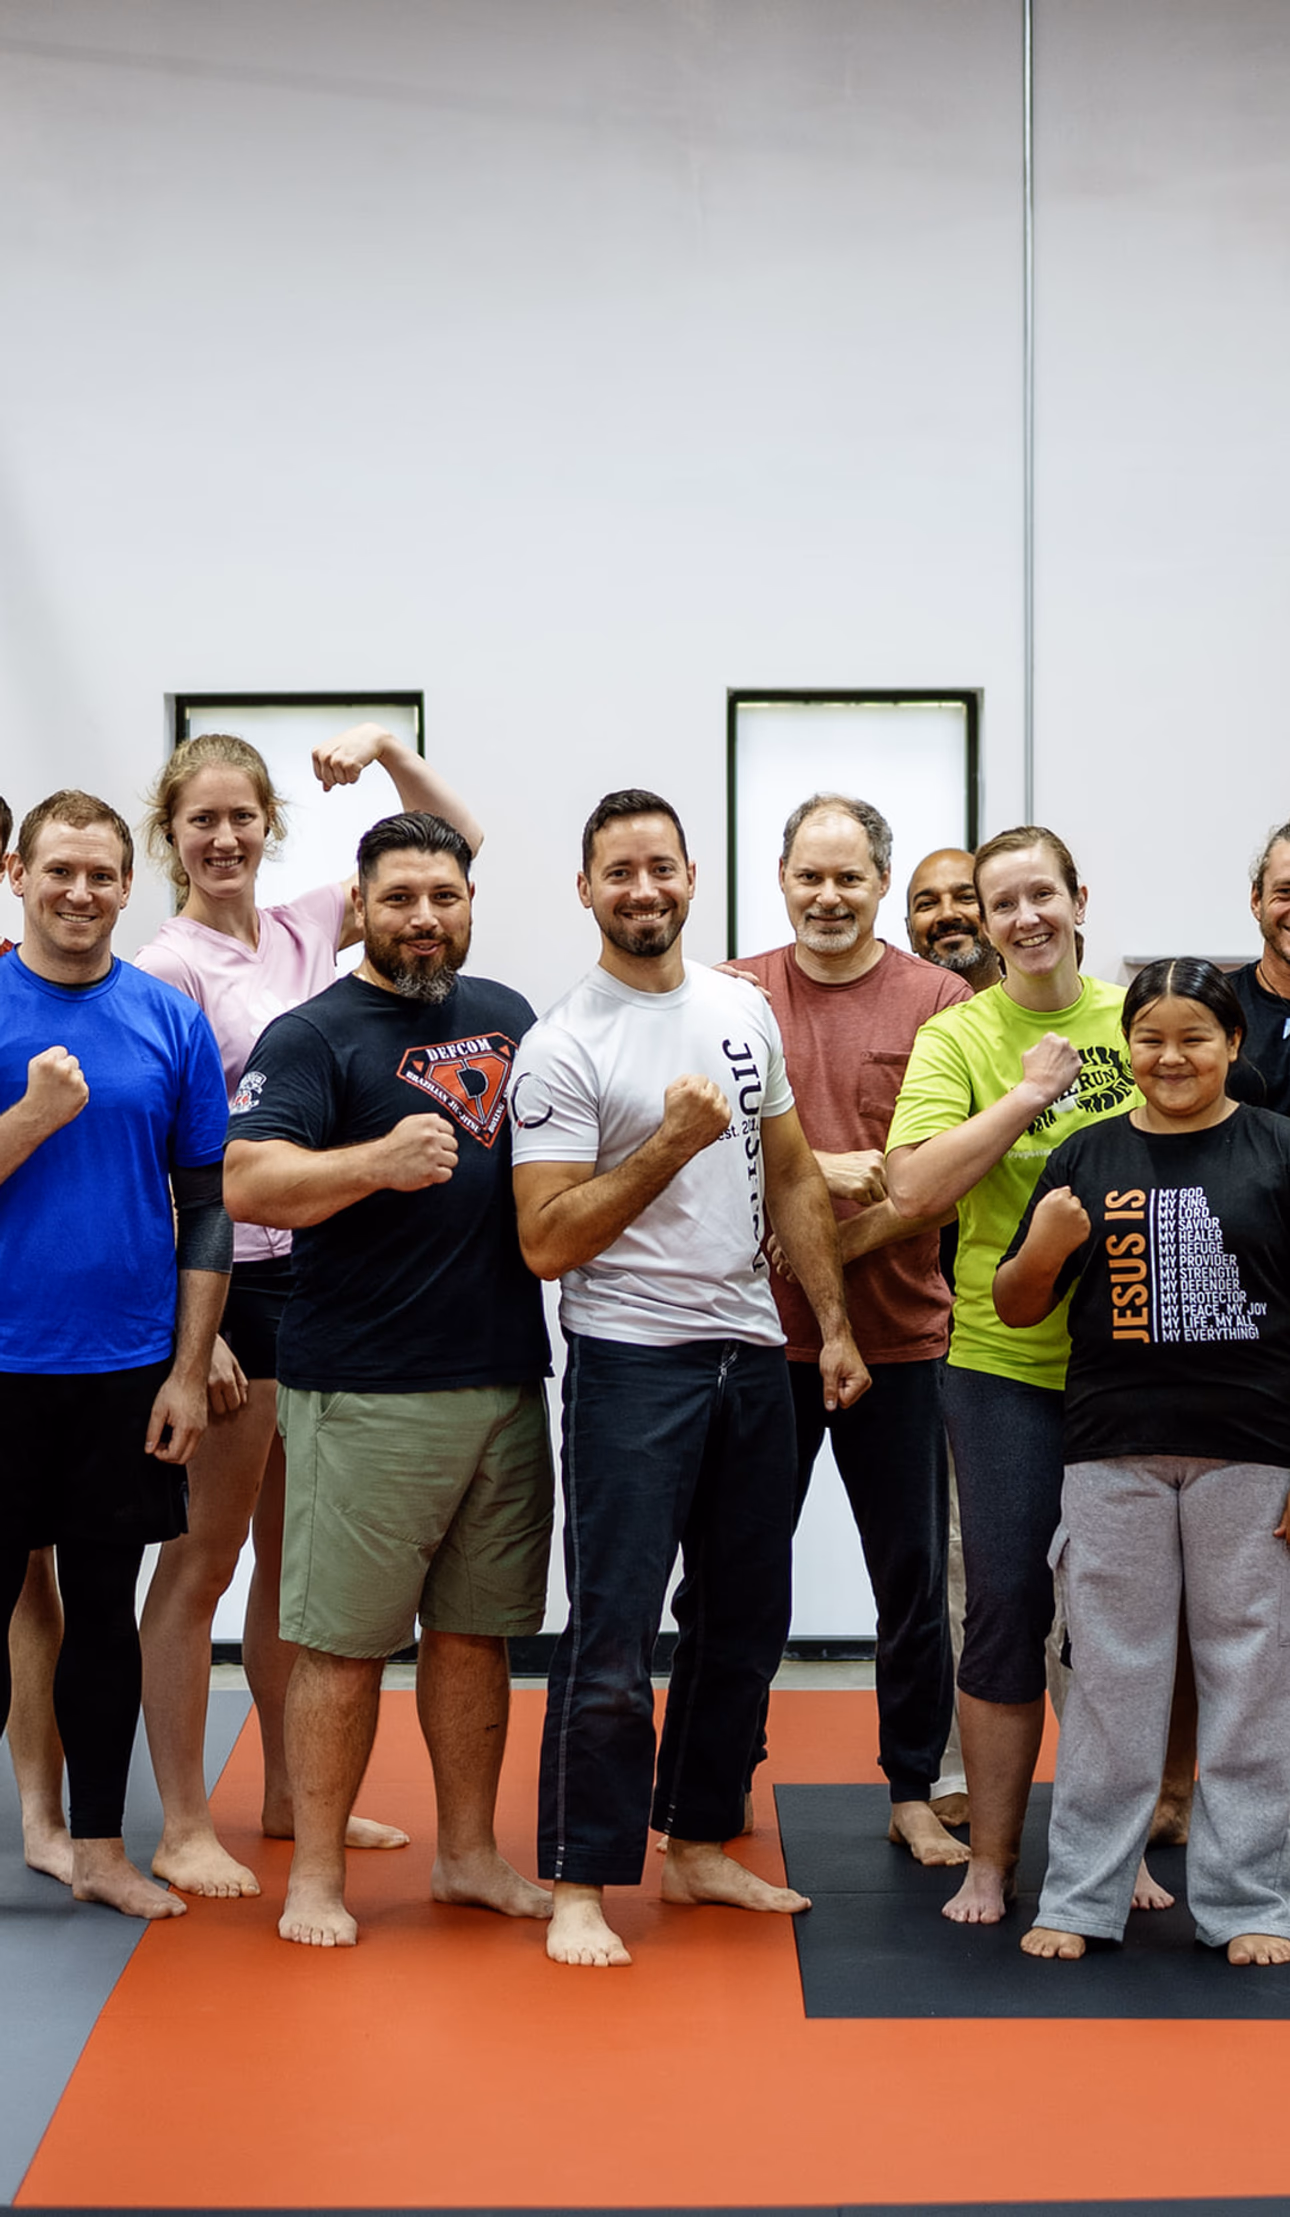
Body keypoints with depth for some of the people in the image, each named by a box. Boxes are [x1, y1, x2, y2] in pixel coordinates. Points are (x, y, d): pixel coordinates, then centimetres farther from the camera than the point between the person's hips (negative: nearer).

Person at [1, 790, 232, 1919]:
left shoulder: (172, 1021, 3)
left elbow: (206, 1206, 4)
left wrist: (189, 1370, -1)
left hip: (129, 1369, 2)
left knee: (105, 1609, 11)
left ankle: (100, 1846, 23)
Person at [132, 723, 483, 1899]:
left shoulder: (305, 931, 8)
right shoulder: (171, 967, -10)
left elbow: (456, 842, 12)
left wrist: (387, 747, -3)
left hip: (326, 1272, 7)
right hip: (234, 1279, -7)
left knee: (297, 1552, 16)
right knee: (205, 1559, 2)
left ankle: (290, 1792, 29)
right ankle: (185, 1827, 13)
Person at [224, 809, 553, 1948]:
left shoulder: (509, 1017, 14)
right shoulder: (315, 1034, -4)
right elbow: (247, 1184, -17)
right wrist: (380, 1160, -31)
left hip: (509, 1381, 5)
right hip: (366, 1393, -5)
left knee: (475, 1630, 13)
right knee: (344, 1639, 0)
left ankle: (469, 1853, 26)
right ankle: (317, 1873, 13)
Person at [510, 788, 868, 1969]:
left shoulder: (746, 1010, 9)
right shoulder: (562, 1049, -10)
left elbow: (794, 1179, 14)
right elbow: (547, 1243, -15)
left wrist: (836, 1325, 8)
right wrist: (672, 1143, -21)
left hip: (754, 1352, 7)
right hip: (632, 1360, -6)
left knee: (745, 1621, 14)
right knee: (612, 1636, -4)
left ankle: (699, 1845, 29)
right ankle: (581, 1886, 8)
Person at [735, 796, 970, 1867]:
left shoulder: (936, 1001, 1)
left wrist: (834, 1243, -15)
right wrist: (821, 1170, -14)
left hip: (898, 1334, 0)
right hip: (761, 1332, 1)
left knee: (912, 1573, 8)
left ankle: (915, 1790, 23)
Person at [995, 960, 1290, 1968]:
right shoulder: (1086, 1158, 6)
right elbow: (1016, 1308, 11)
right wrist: (1042, 1252, -12)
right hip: (1115, 1451, 2)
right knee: (1111, 1674, 9)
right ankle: (1083, 1894, 19)